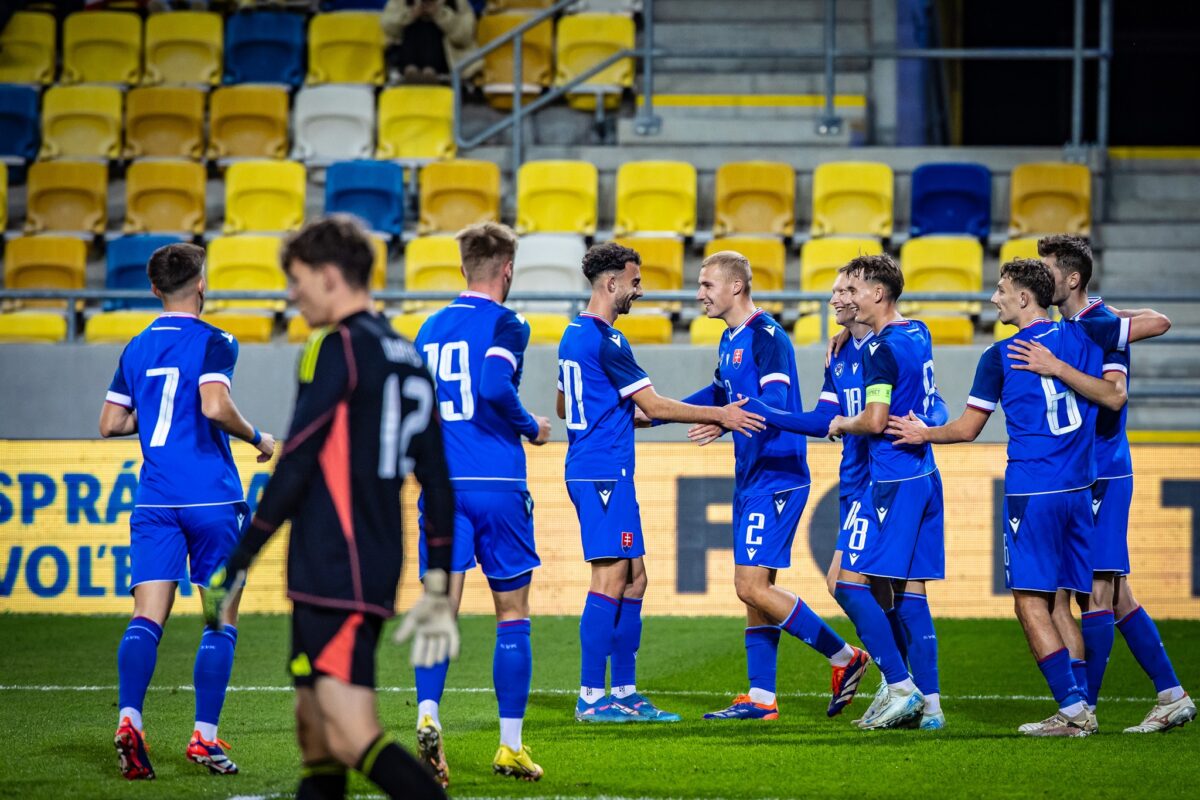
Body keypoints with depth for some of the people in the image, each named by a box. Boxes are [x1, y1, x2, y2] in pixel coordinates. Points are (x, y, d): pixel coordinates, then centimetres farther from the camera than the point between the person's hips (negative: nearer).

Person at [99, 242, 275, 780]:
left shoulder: (136, 349, 12)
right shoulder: (212, 342, -5)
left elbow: (110, 423, 14)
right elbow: (214, 406, -20)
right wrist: (257, 438, -4)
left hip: (155, 501, 4)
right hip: (211, 497, -4)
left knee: (147, 616, -4)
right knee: (221, 619, 5)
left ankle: (129, 718, -25)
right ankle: (204, 737, 1)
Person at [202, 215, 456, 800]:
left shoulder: (336, 349, -9)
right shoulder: (407, 357, 17)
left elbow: (294, 468, -13)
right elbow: (437, 482, 18)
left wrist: (234, 568, -9)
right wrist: (437, 587, 22)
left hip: (333, 574, -9)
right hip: (379, 571, 9)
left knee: (353, 738, -15)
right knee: (316, 729, 13)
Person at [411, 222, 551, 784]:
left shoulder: (431, 329, 13)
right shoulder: (504, 323, -5)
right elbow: (493, 386, -21)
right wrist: (530, 428, -5)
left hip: (442, 485, 4)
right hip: (498, 485, -4)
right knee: (512, 615, 7)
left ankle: (428, 717, -25)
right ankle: (510, 747, 8)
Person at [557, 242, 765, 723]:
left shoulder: (574, 335, 16)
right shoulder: (604, 340, -15)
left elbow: (565, 407, 28)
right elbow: (654, 406, -14)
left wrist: (629, 415, 32)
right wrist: (720, 416, -9)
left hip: (588, 471, 10)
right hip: (605, 472, -10)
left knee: (633, 579, 11)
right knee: (611, 580, -10)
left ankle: (624, 693, 11)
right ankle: (591, 697, -10)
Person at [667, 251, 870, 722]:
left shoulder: (766, 336, -14)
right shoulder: (730, 340, 15)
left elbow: (775, 403, -24)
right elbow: (720, 393, 32)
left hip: (776, 477, -10)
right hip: (750, 479, 10)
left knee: (752, 586, -13)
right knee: (754, 588, 9)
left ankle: (845, 657, -3)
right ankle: (761, 697, 11)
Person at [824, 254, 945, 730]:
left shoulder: (884, 348, -14)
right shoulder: (918, 335, 13)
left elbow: (874, 422, -20)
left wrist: (842, 424, 1)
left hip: (893, 482, -9)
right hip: (924, 474, 9)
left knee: (850, 584, -6)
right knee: (910, 591, 9)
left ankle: (901, 688, -9)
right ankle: (929, 703, 6)